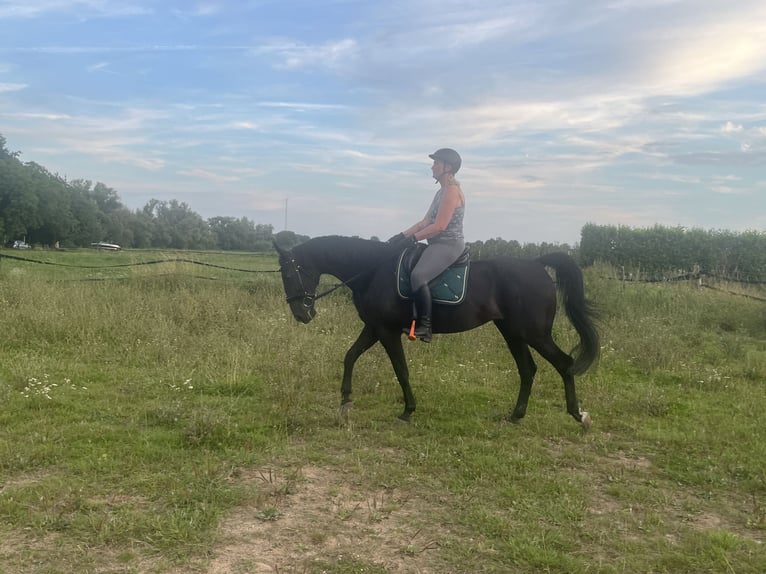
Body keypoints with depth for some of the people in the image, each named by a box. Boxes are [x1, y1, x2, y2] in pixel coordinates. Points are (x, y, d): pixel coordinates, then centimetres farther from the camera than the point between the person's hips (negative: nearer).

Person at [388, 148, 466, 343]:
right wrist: (401, 236, 8)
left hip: (449, 245, -11)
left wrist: (412, 239, -16)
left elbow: (439, 226, -19)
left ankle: (424, 326, -27)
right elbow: (425, 222, 17)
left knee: (418, 276, -31)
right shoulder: (442, 192, 18)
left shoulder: (452, 191, -12)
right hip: (438, 245, 11)